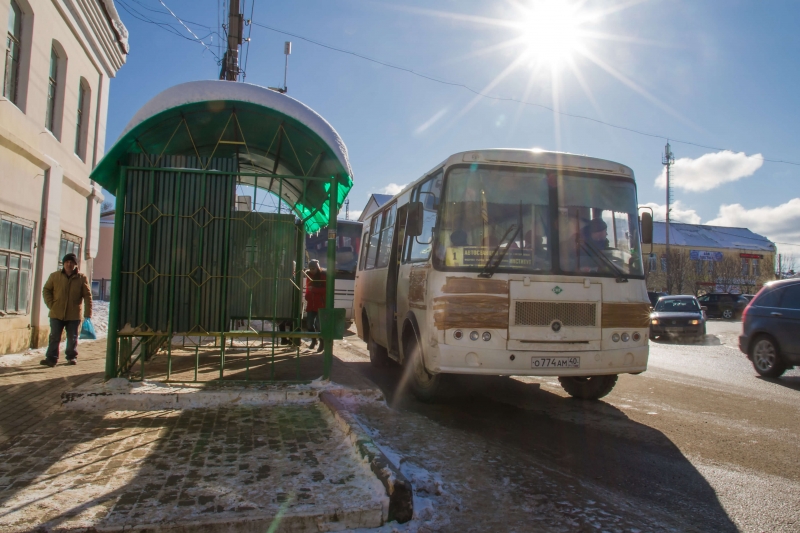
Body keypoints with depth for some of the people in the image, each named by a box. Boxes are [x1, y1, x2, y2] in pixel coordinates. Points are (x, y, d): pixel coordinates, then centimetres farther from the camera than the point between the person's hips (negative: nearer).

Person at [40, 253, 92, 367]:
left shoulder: (82, 278, -2)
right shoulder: (55, 276, 3)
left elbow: (87, 296, -2)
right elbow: (46, 290, 11)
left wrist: (88, 313, -8)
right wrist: (50, 304, -3)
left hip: (74, 315, -1)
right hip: (57, 314, 1)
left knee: (73, 338, 9)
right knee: (54, 337, 1)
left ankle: (72, 357, 22)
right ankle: (51, 358, 5)